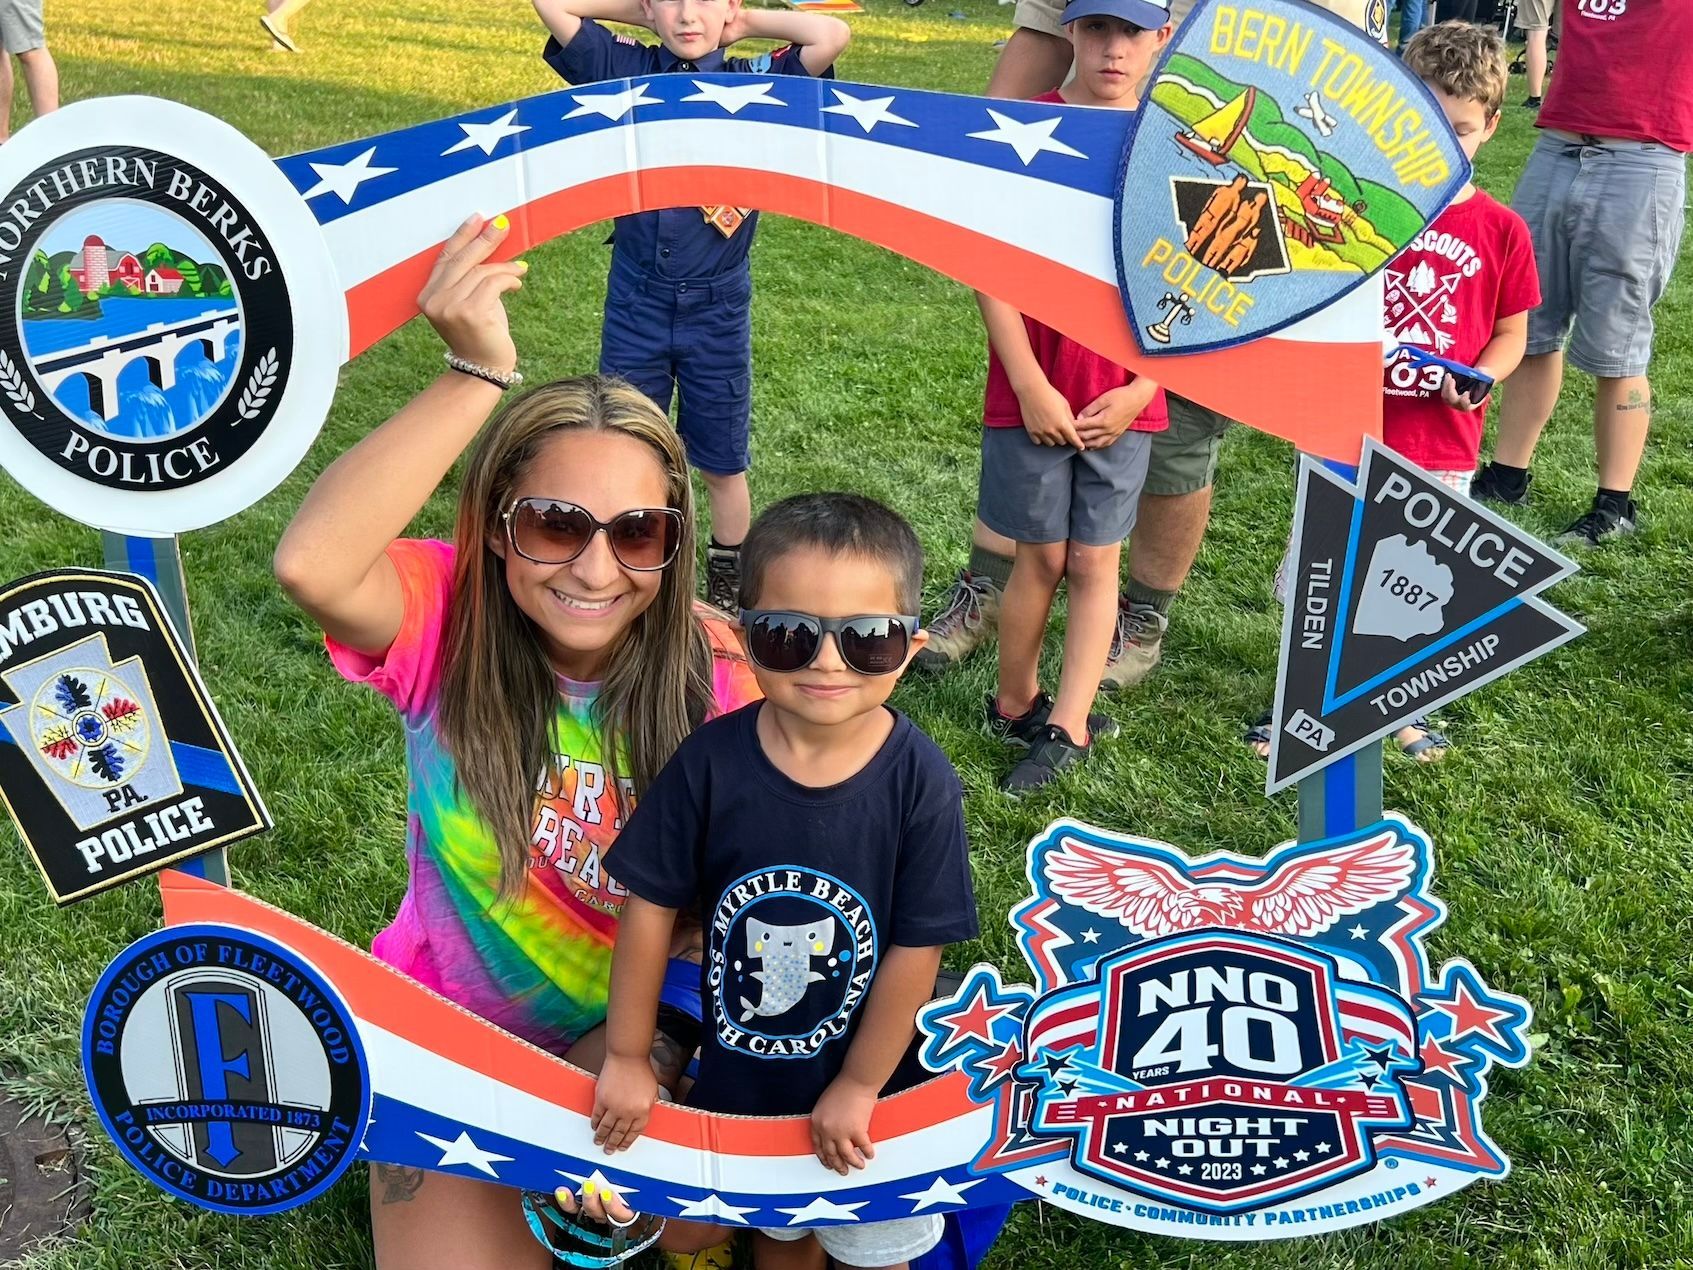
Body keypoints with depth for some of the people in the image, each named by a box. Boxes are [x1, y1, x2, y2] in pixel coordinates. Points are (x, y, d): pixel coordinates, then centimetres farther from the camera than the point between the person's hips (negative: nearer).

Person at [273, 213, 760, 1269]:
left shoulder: (715, 672, -17)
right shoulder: (452, 621, -19)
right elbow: (312, 563, -41)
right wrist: (479, 372, -42)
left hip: (637, 1031, 1)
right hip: (454, 1028, 0)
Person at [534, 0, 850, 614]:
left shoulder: (754, 83, -4)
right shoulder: (626, 70, -1)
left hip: (718, 308, -1)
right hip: (635, 302, 1)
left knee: (723, 462, 14)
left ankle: (729, 588, 32)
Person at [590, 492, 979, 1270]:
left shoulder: (921, 783, -23)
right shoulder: (711, 761, -19)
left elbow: (917, 949, -16)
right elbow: (651, 906, -10)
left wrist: (858, 1087, -10)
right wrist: (627, 1058, -4)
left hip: (865, 1084, -1)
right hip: (737, 1073, 2)